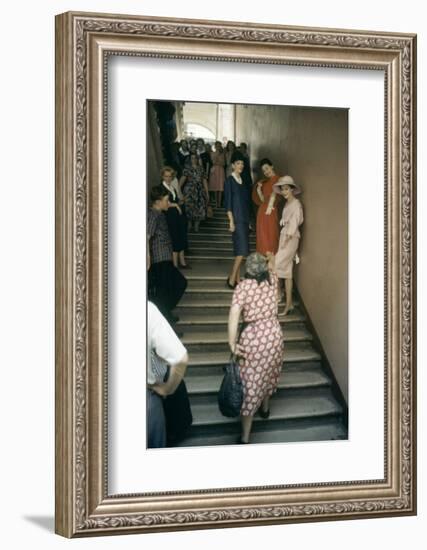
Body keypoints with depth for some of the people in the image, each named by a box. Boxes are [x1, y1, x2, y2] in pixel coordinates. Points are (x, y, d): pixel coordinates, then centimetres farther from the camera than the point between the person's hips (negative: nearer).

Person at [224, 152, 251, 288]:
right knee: (242, 249, -12)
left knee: (240, 251, 8)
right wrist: (231, 221, -15)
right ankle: (232, 279, -5)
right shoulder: (229, 181, -7)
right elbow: (227, 202, -10)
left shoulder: (243, 180, 14)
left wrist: (248, 220, 15)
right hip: (237, 218, -7)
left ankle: (237, 278, 13)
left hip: (245, 218, 7)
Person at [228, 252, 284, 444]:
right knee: (268, 373, 29)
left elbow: (234, 313, -23)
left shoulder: (243, 286, -12)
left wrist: (232, 343, -21)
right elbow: (271, 270, 27)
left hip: (252, 337, -4)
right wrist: (270, 260, 49)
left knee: (250, 384, -1)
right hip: (273, 334, 4)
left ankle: (245, 437, 0)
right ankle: (265, 408, 53)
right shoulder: (272, 280, 1)